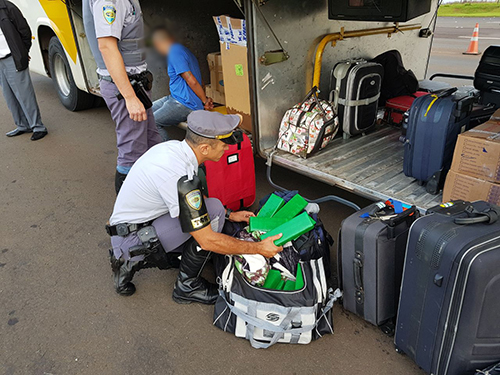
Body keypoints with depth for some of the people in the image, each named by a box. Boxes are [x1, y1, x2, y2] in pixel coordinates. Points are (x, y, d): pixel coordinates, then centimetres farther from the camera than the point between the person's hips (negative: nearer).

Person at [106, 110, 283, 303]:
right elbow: (207, 240, -25)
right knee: (213, 209, -20)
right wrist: (259, 248, -16)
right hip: (132, 238, -9)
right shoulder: (180, 178, -31)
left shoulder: (173, 146, -3)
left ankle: (131, 261, 16)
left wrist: (230, 215, 14)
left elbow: (193, 199, 14)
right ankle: (187, 286, -3)